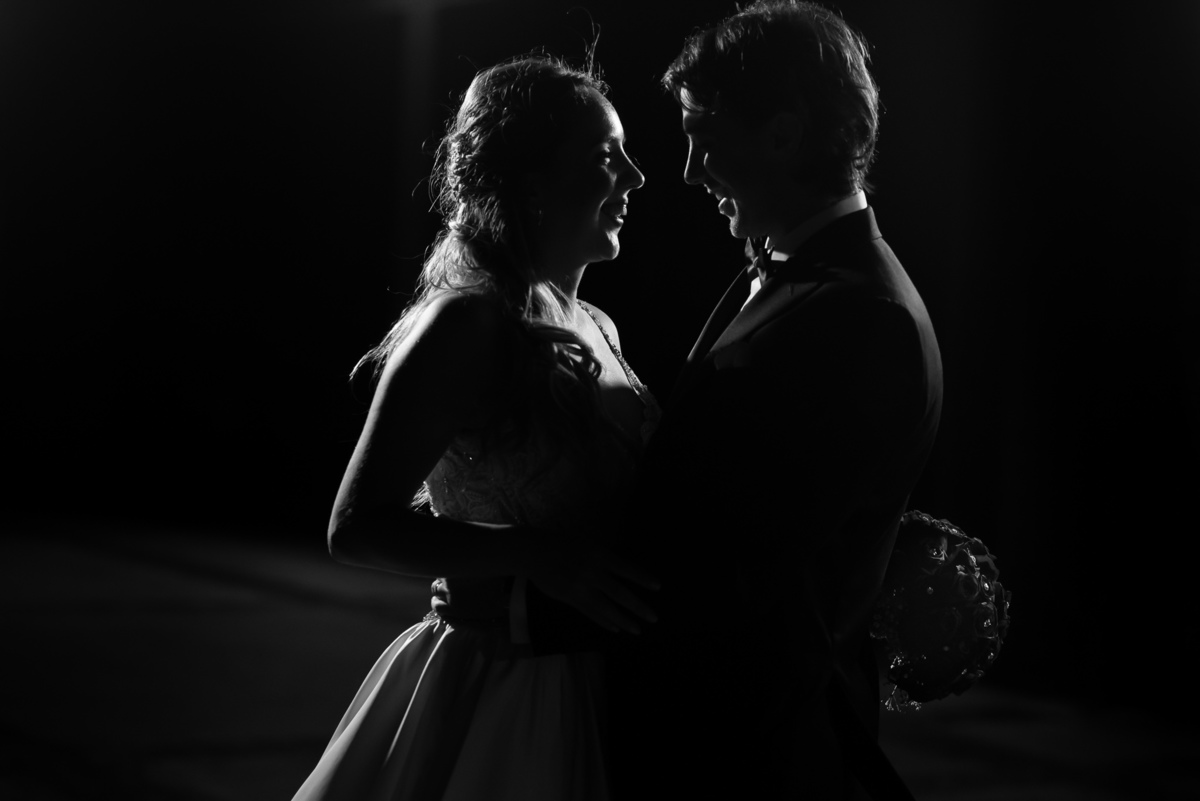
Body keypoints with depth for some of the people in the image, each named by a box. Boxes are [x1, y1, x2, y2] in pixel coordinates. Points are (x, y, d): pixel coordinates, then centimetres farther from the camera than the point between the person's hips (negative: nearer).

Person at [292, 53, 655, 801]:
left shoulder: (597, 330, 9)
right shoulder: (470, 324, -16)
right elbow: (358, 525, -20)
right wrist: (542, 557, -27)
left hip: (583, 691, 8)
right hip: (497, 691, -8)